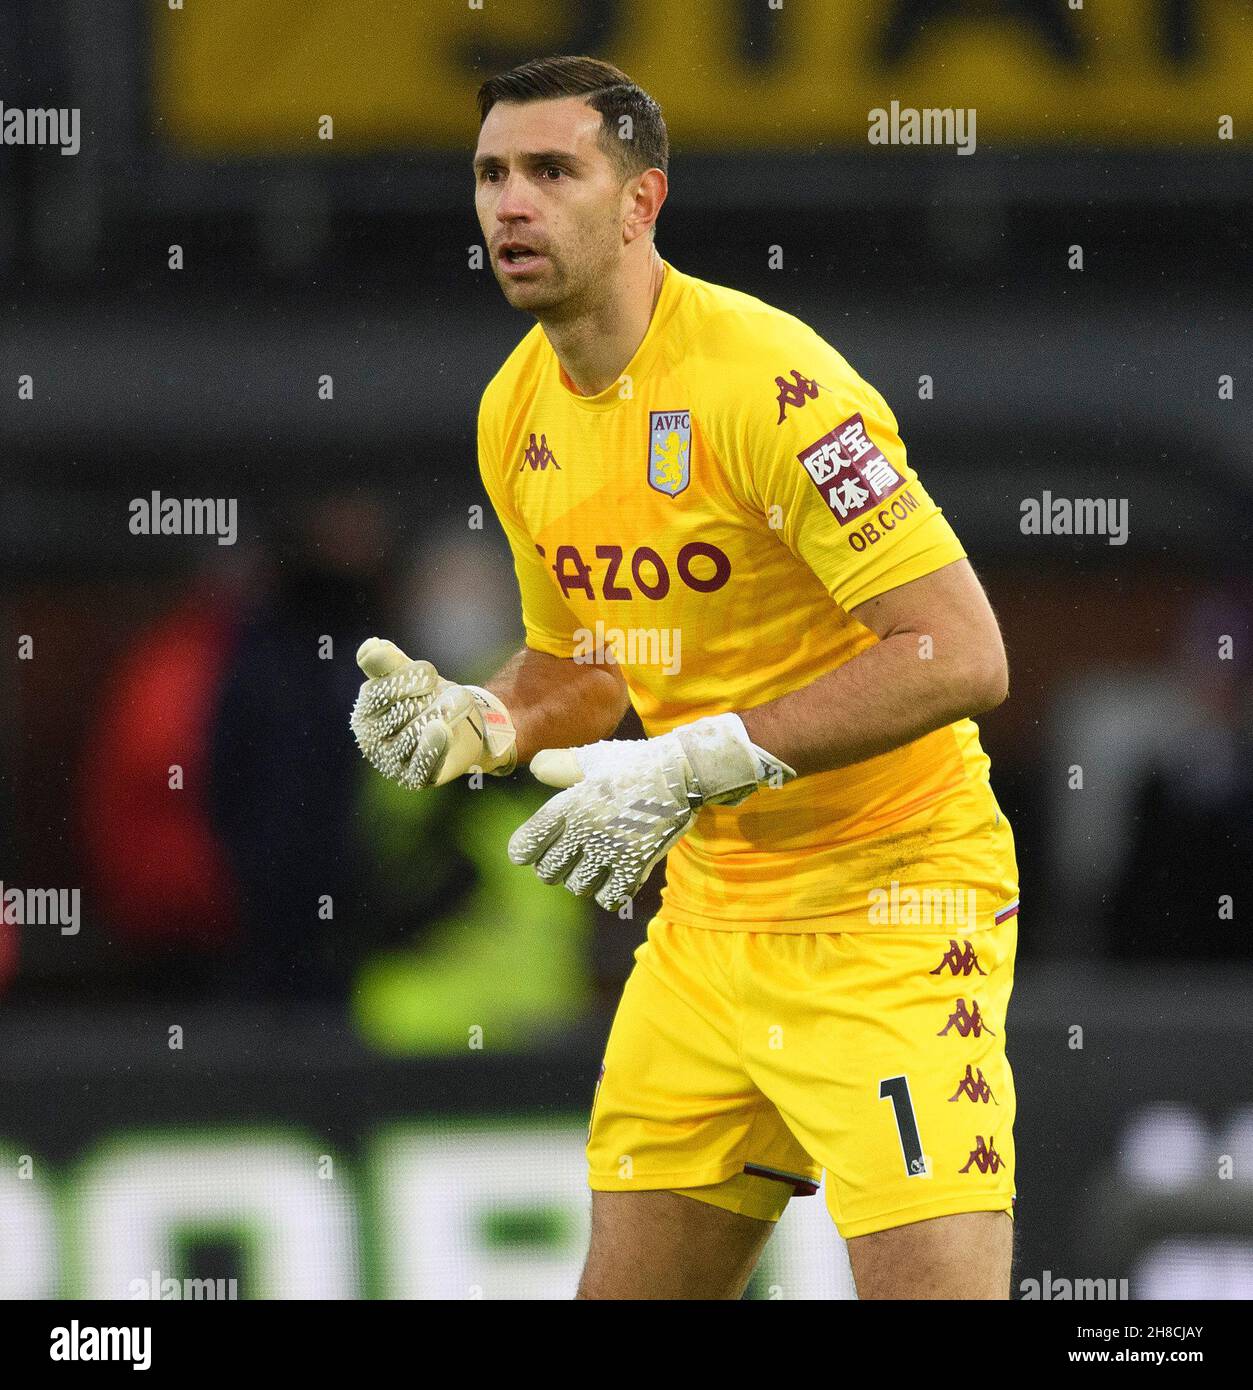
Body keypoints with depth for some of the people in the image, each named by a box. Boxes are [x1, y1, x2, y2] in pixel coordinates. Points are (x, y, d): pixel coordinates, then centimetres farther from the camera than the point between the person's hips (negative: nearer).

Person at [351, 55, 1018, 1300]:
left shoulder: (762, 379, -20)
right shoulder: (518, 414, 6)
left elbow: (961, 657, -25)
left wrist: (696, 765, -27)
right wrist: (471, 724, -2)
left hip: (888, 907, -8)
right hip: (708, 908, 8)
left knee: (929, 1282, -20)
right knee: (629, 1286, 7)